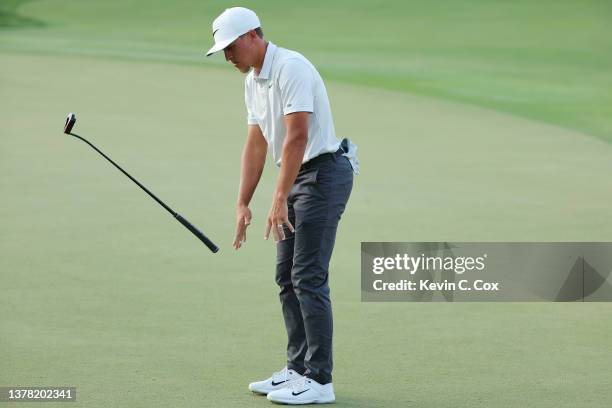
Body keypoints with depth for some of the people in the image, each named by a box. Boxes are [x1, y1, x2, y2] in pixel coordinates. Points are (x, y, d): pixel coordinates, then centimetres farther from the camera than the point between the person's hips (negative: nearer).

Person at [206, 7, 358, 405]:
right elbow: (256, 145, 16)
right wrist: (243, 204, 11)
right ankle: (299, 368, 18)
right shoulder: (253, 81, 12)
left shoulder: (291, 69, -19)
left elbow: (297, 137, -26)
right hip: (298, 177, 10)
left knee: (308, 278, -10)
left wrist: (279, 200, -27)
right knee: (287, 277, 11)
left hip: (324, 173, -10)